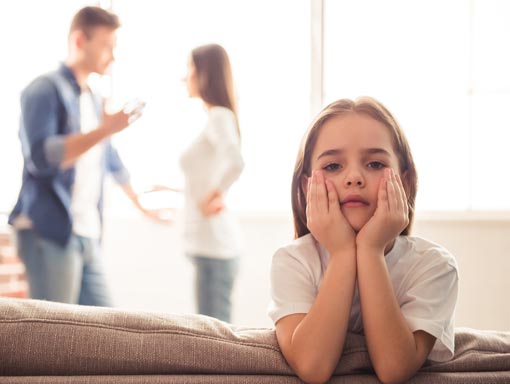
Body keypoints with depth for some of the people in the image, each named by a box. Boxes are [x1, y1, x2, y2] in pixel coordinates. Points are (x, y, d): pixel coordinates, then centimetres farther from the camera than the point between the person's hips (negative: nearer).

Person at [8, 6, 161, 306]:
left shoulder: (94, 99, 19)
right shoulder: (45, 90, -6)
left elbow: (109, 158, 33)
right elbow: (41, 156, -21)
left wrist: (138, 198, 43)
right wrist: (104, 129, -23)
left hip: (86, 237, 8)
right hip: (49, 235, -8)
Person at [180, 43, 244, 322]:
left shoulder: (219, 117, -11)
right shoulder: (214, 117, 16)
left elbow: (235, 162, -29)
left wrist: (216, 196, -15)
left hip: (213, 244, -9)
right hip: (207, 243, 9)